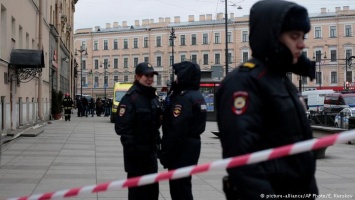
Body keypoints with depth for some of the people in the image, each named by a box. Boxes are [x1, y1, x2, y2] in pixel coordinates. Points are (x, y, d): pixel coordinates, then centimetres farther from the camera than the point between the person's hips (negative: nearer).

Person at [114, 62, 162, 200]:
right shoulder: (130, 98, -14)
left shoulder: (153, 97, 12)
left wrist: (156, 144, 15)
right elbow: (122, 127, -21)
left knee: (153, 188, 15)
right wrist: (131, 148, -23)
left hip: (151, 150, 8)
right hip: (136, 152, -8)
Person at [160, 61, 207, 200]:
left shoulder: (183, 98, -19)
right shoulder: (198, 96, 12)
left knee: (178, 188, -2)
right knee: (184, 185, 18)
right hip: (193, 143, 10)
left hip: (182, 148, -10)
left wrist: (165, 154, -18)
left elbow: (176, 130, -24)